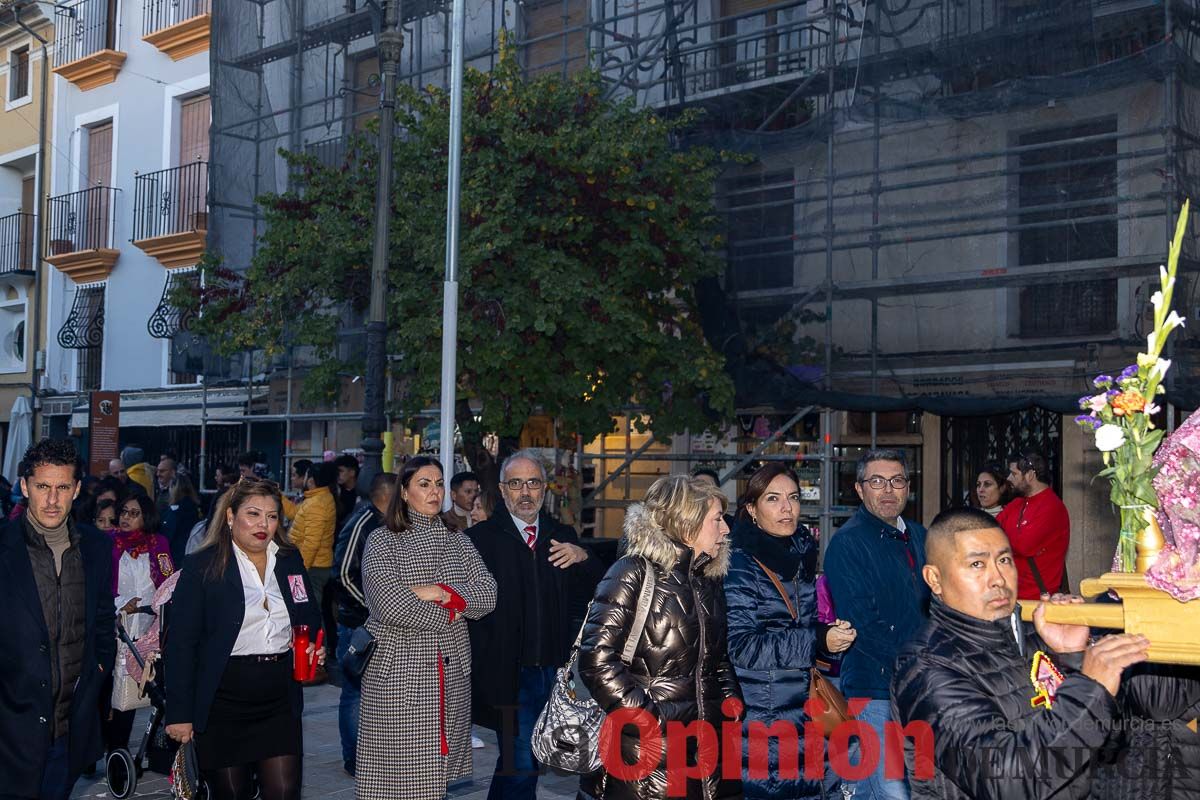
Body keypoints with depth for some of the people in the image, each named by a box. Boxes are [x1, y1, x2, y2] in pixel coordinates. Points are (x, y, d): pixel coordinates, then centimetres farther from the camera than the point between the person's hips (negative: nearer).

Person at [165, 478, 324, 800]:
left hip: (279, 700, 3)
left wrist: (312, 647, -2)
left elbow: (311, 619, 21)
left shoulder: (291, 560, 8)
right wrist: (179, 714, -11)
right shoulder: (201, 567, -5)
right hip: (222, 702, -3)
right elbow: (181, 644, -7)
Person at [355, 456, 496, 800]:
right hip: (398, 674, -4)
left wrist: (441, 593, -13)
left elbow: (488, 594, 1)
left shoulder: (457, 540, 13)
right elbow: (390, 605, -15)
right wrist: (449, 613, -6)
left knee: (436, 772, 6)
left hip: (451, 673, 4)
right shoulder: (382, 540, -1)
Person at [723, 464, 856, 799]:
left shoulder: (803, 555, 11)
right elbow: (740, 645, -19)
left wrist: (833, 632, 2)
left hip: (802, 712, 7)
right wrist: (817, 640, -21)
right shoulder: (739, 564, -11)